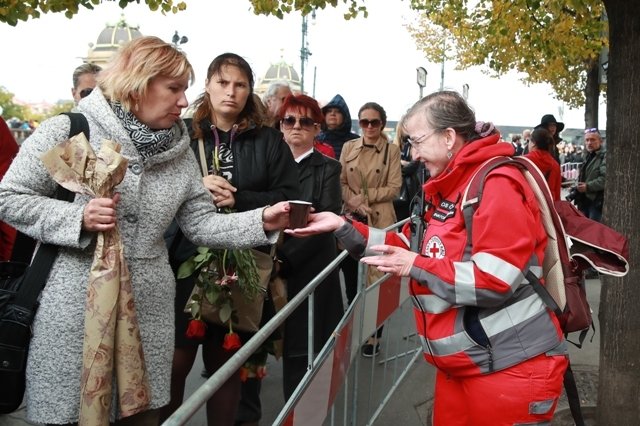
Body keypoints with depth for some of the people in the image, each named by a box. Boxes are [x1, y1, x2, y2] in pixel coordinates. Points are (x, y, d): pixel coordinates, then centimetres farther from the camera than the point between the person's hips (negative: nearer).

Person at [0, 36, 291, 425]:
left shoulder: (179, 152, 7)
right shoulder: (67, 131, -7)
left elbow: (201, 225, 5)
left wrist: (263, 222, -9)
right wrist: (78, 217, -18)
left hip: (149, 316, 4)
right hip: (74, 314, -4)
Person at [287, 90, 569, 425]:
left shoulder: (498, 184, -19)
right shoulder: (447, 188, 13)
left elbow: (496, 280, -26)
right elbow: (408, 247, 14)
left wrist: (415, 267, -19)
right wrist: (341, 226, 5)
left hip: (510, 368, -9)